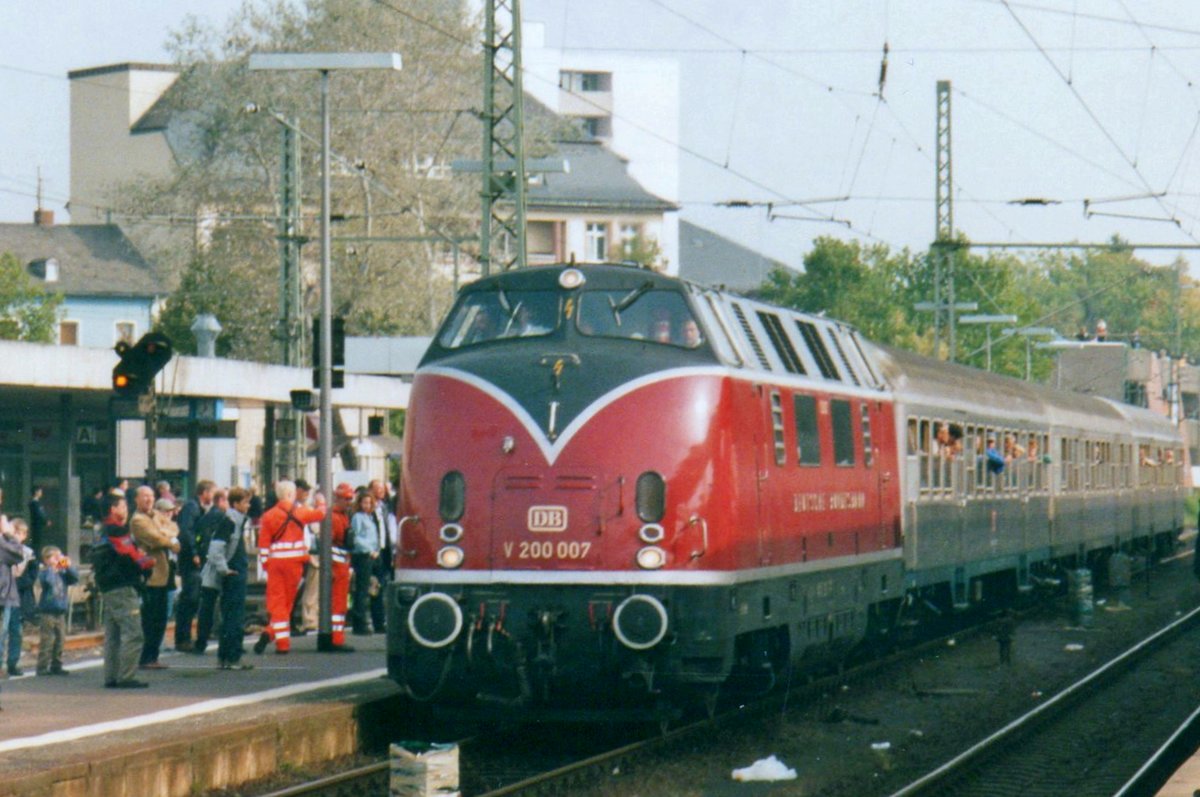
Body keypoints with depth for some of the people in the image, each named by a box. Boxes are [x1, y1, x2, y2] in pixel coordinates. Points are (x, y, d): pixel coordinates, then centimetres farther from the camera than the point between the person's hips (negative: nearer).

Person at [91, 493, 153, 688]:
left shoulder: (104, 531, 18)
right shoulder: (117, 531, -12)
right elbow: (131, 557, -15)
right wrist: (150, 562, 2)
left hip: (108, 588, 10)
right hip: (122, 588, -10)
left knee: (113, 634, 13)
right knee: (132, 633, -11)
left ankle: (111, 677, 14)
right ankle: (126, 677, -15)